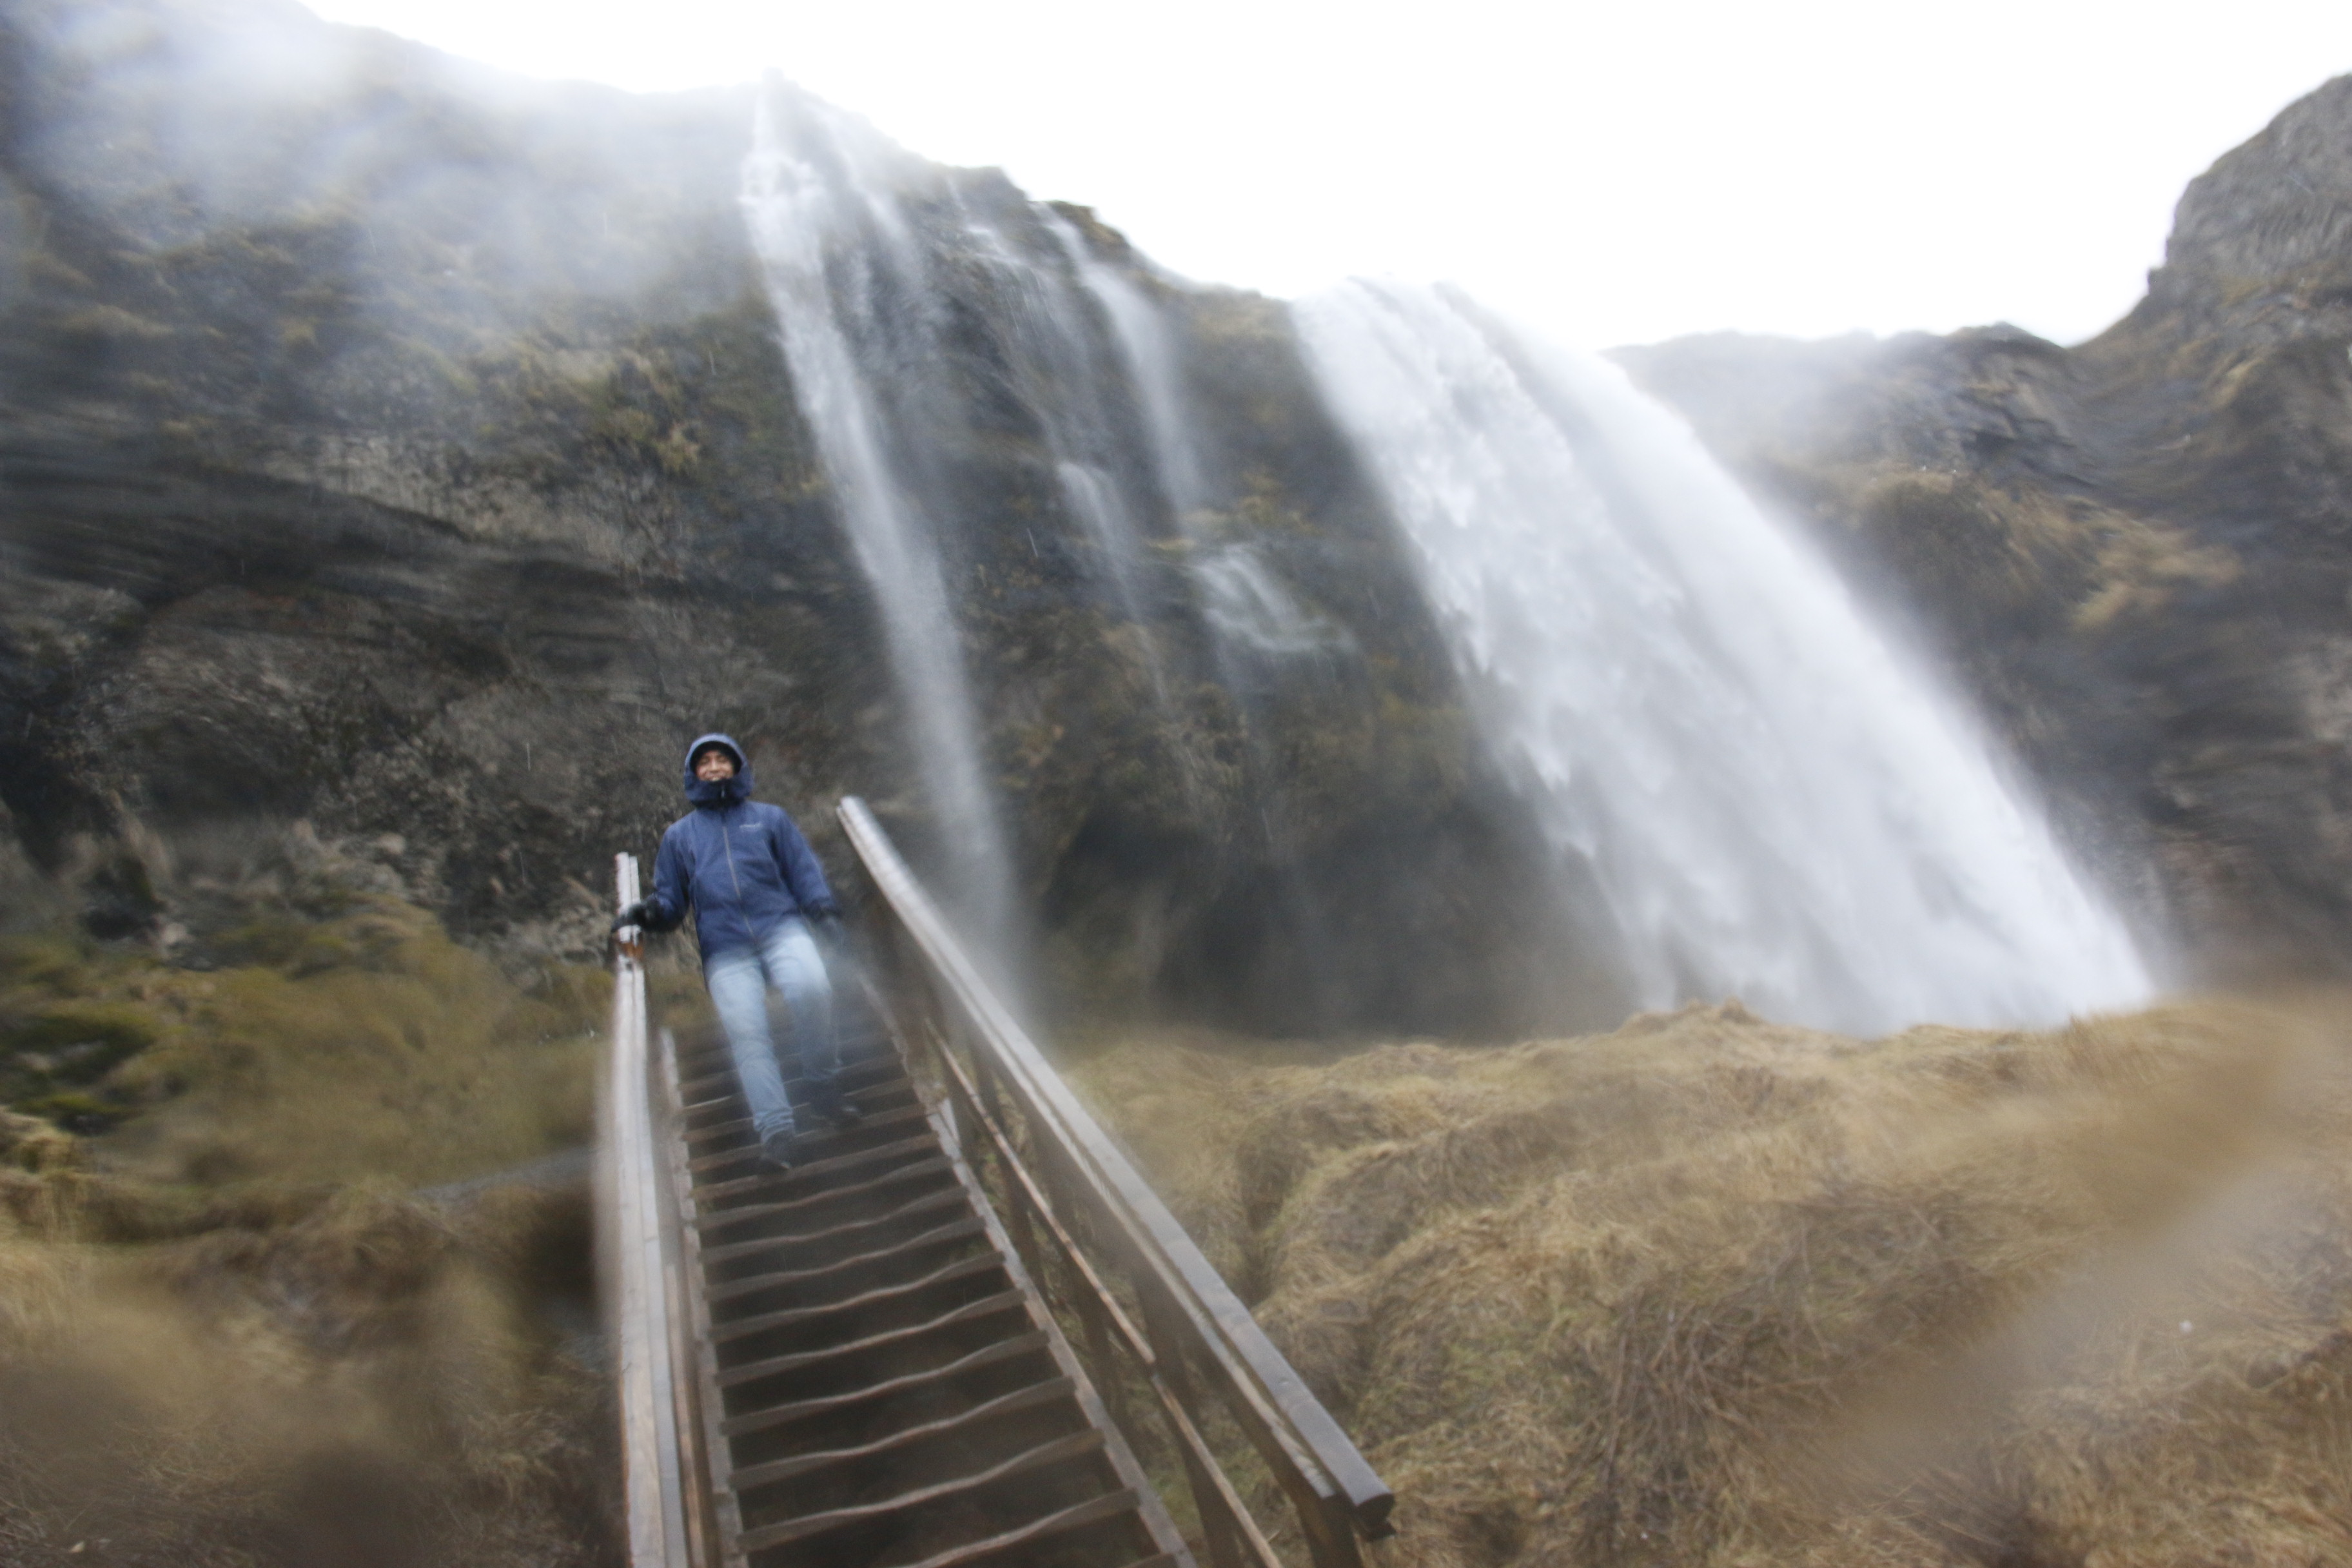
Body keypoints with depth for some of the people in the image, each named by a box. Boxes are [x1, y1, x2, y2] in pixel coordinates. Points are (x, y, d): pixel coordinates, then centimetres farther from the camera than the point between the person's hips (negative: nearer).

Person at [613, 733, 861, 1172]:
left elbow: (803, 869, 15)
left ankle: (823, 1085, -12)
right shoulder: (679, 835, 24)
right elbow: (672, 902, 22)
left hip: (780, 927, -1)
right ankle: (774, 1129, -15)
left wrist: (820, 904, -5)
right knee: (746, 1032, -17)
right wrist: (650, 912, -1)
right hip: (725, 950, 1)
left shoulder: (770, 818, 22)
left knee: (811, 989, -29)